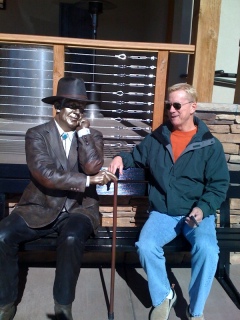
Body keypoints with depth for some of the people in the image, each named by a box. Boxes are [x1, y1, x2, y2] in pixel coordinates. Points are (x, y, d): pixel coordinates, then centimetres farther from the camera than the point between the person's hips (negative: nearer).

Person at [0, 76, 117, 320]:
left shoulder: (93, 136, 6)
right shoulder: (36, 134, 1)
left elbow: (93, 168, -13)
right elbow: (44, 174, -15)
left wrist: (83, 132, -10)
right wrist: (88, 180, -19)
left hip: (78, 208, 0)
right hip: (40, 208, 1)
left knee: (71, 238, -32)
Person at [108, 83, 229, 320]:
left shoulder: (210, 145, 0)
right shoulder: (156, 138, 8)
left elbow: (219, 184, 0)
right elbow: (137, 156, 24)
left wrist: (203, 208, -17)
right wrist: (121, 158, 1)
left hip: (197, 213, -1)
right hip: (162, 213, 2)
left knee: (207, 249, -29)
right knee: (145, 246, -25)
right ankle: (163, 297, 6)